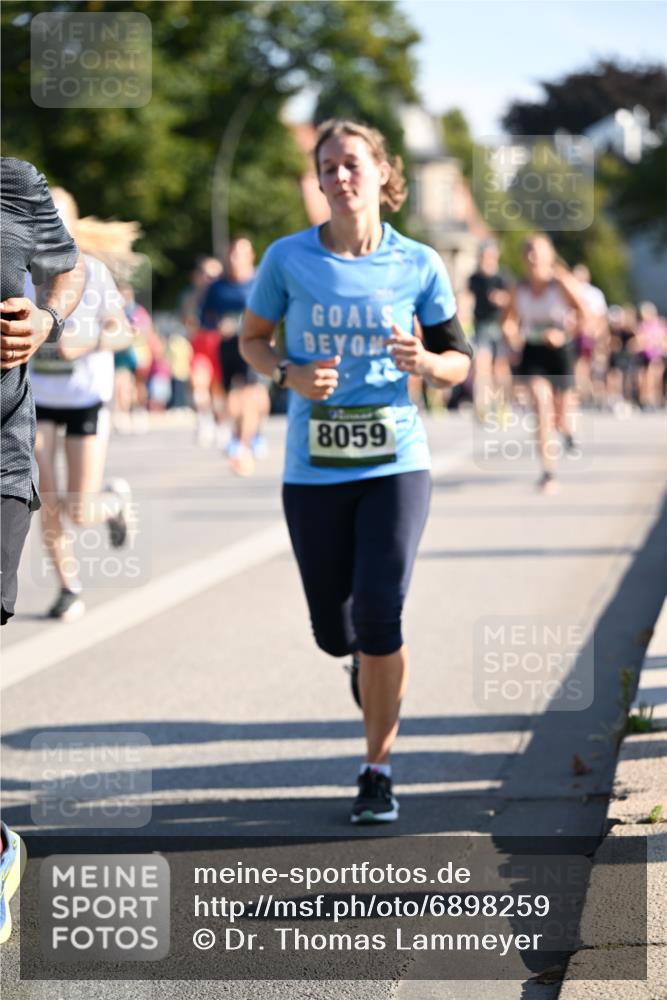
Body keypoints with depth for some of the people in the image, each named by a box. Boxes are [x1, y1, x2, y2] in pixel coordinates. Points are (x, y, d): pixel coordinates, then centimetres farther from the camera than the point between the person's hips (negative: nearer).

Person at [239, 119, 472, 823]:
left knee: (379, 618, -14)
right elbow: (251, 340, 11)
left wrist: (423, 361, -15)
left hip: (395, 464, -1)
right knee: (335, 634, 8)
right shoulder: (287, 258, -1)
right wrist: (291, 374, -9)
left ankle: (377, 771, 3)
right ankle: (370, 662, 47)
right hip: (313, 471, 1)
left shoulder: (418, 265, -1)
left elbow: (459, 363, 7)